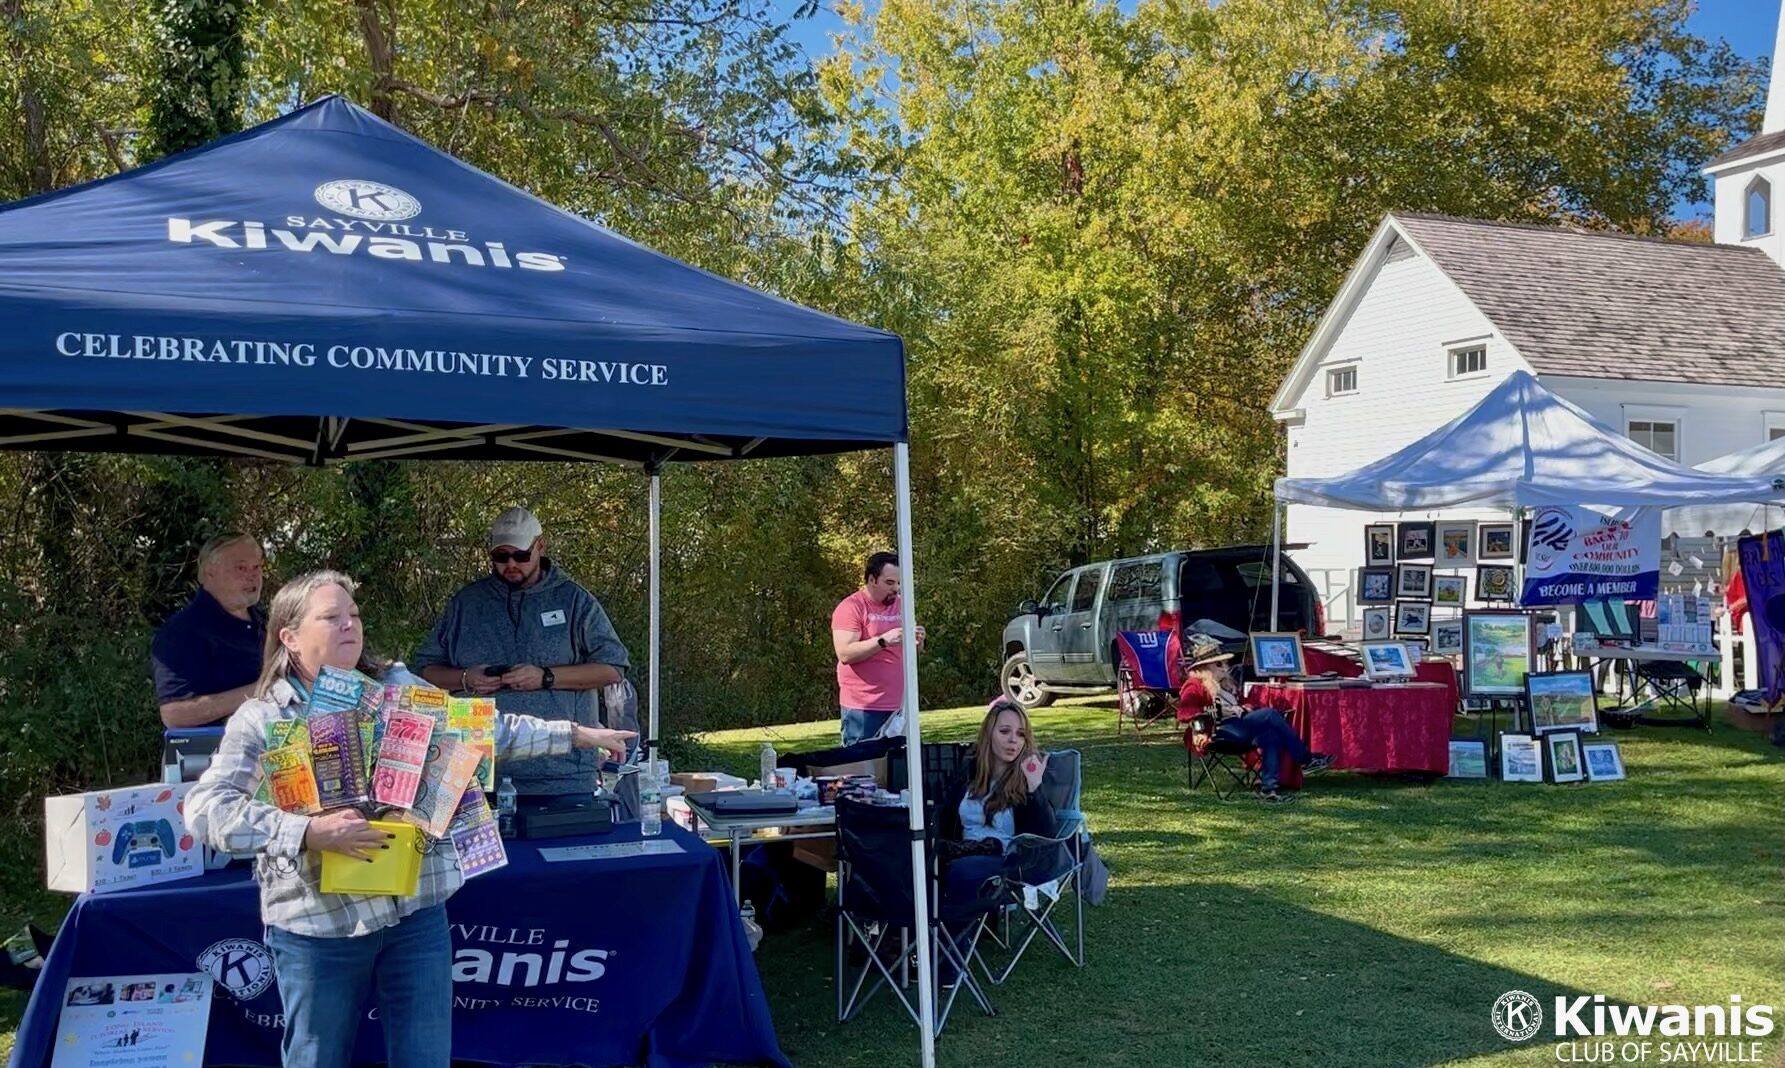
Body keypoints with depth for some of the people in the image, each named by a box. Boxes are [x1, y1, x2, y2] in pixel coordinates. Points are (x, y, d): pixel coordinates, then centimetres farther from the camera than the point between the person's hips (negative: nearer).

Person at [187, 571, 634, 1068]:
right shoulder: (260, 718, -5)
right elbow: (206, 809, -15)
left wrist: (575, 734, 16)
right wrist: (308, 832, -27)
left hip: (416, 912, 3)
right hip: (319, 924, -3)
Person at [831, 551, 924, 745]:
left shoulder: (900, 604, 13)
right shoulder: (851, 607, -8)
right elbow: (845, 654, -18)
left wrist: (917, 642, -3)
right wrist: (883, 640, -25)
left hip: (899, 705, 6)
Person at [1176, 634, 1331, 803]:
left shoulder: (1222, 684, 28)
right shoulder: (1194, 686, -2)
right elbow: (1185, 713, -16)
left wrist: (1243, 709, 12)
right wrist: (1220, 712, -21)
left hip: (1235, 726, 9)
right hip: (1221, 732, -9)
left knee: (1270, 735, -20)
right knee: (1271, 715, -17)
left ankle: (1269, 788, -23)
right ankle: (1306, 760, -11)